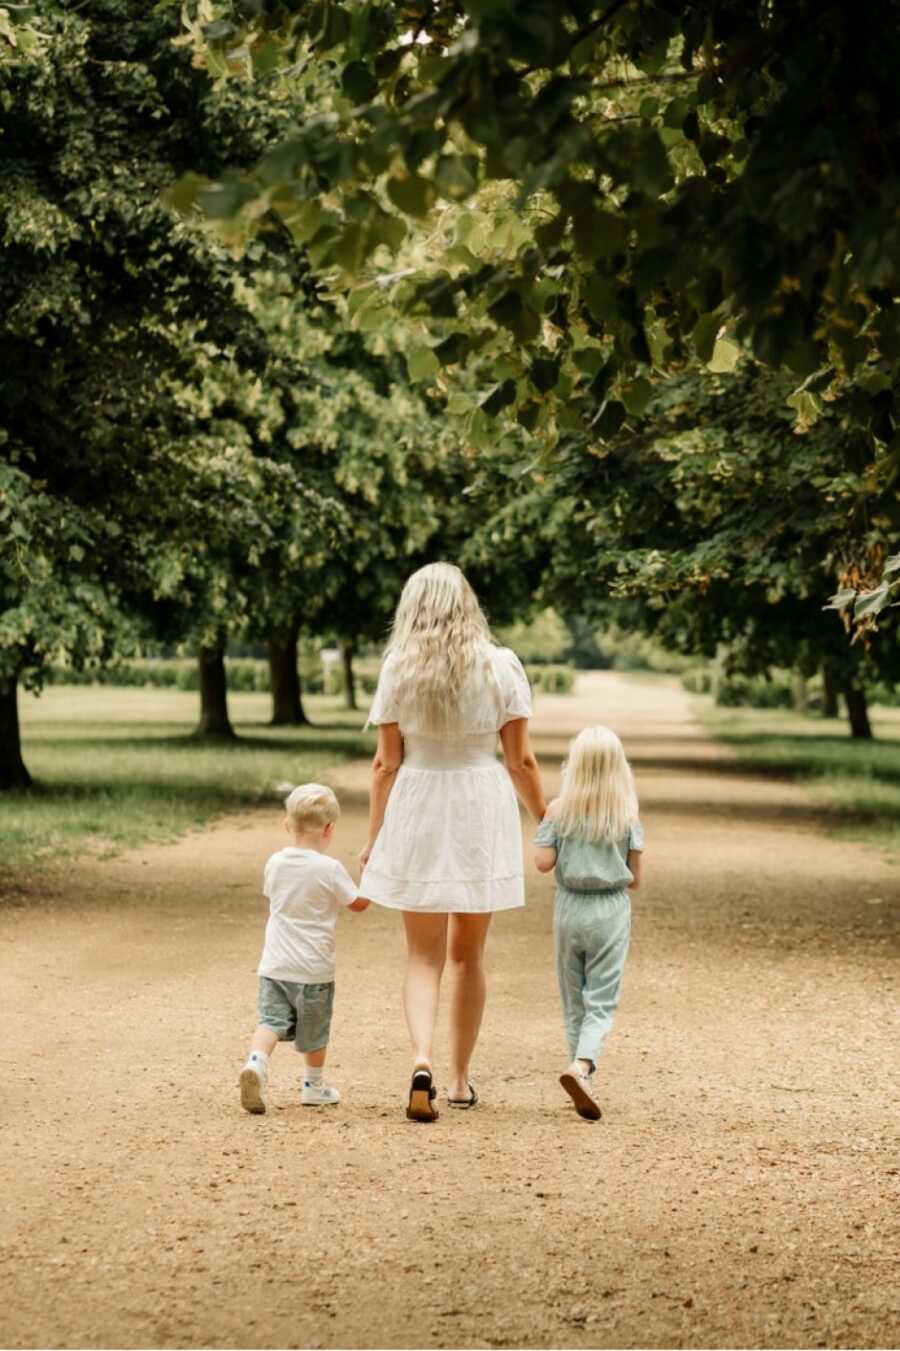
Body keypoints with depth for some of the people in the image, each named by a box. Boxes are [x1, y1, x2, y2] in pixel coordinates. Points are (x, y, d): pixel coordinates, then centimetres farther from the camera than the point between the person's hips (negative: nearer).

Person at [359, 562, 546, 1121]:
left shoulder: (399, 669, -3)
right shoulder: (501, 665, -3)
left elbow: (387, 763, -2)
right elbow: (521, 760, -3)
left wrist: (374, 838, 6)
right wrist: (546, 822, 9)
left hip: (416, 816, 0)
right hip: (482, 810, 0)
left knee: (424, 956, 6)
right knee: (469, 953, 15)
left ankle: (422, 1061, -17)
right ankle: (461, 1079, 21)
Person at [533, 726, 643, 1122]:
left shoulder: (559, 810, -4)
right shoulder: (627, 814, -4)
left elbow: (544, 862, -9)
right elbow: (635, 877, -2)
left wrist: (545, 825, 6)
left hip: (569, 909, 1)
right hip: (612, 911, -1)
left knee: (574, 1003, 13)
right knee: (601, 1003, -1)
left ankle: (584, 1085, 15)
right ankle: (582, 1065, -26)